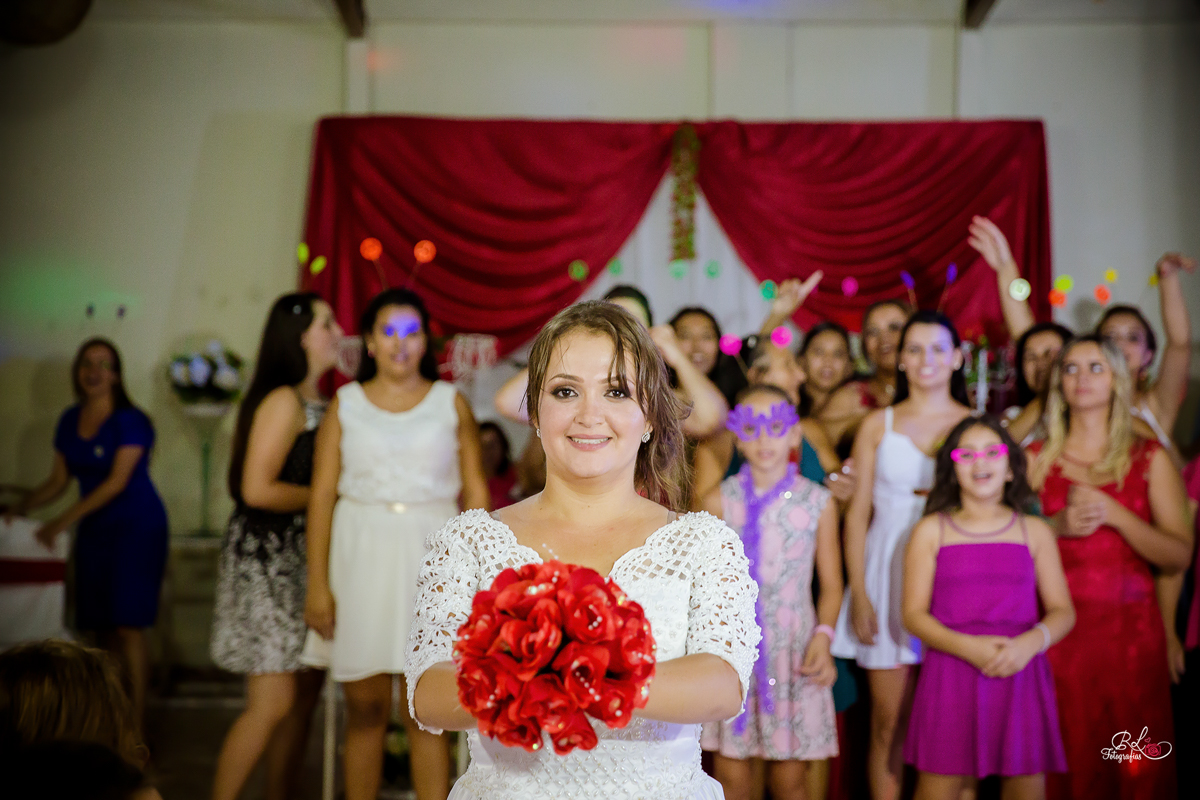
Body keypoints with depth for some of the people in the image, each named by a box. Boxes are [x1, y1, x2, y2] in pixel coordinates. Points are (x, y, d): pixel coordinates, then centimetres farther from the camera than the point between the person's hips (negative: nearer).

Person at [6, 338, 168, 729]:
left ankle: (136, 722, -7)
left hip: (136, 528, -6)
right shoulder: (69, 422, 9)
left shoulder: (130, 421, -10)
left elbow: (117, 481, -17)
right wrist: (22, 507, -1)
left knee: (127, 625, -10)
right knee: (102, 627, 4)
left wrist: (64, 520, -21)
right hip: (94, 531, 6)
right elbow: (59, 480, 14)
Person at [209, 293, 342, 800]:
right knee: (273, 702, -10)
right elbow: (257, 489, -19)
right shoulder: (283, 401, -14)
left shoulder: (319, 404, 12)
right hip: (267, 557, -9)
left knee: (305, 693, 9)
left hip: (302, 558, 9)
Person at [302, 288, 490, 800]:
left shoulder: (451, 402, 7)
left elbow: (476, 493, 6)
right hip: (360, 556, 1)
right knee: (365, 708, 4)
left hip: (429, 556, -1)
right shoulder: (345, 404, 8)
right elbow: (322, 494, 3)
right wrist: (317, 583, -4)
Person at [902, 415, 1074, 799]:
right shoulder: (931, 531, 7)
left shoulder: (1035, 532, 11)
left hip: (1020, 676, 2)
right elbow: (913, 614, 1)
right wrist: (968, 646, -15)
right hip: (950, 676, -1)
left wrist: (1031, 642, -14)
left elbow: (1063, 611, 8)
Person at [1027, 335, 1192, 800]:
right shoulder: (1036, 459, 9)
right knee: (1062, 763, -2)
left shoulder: (1150, 459, 7)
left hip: (1129, 628, 0)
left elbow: (1179, 557, 0)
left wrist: (1113, 514, -12)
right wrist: (1058, 527, -8)